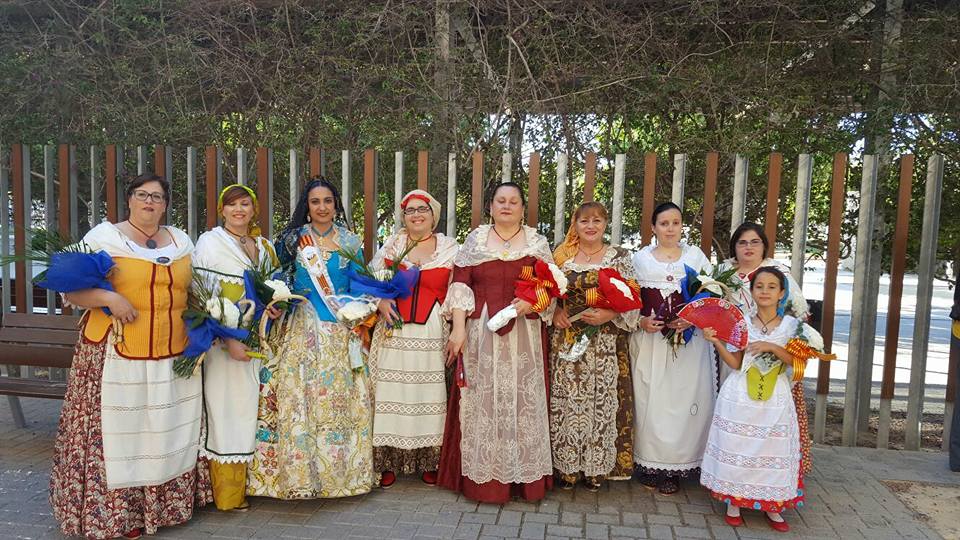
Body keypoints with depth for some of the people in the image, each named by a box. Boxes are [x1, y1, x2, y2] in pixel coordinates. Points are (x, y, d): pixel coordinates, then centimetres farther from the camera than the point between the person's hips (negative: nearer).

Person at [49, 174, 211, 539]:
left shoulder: (181, 240, 13)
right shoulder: (104, 236, 0)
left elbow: (194, 290, 22)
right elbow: (71, 290, -3)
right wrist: (108, 297, -20)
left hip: (174, 356, 4)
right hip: (117, 355, -4)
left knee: (170, 429, 11)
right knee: (118, 431, 0)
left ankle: (169, 501, 27)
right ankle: (114, 511, 15)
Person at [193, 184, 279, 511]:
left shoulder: (264, 246, 13)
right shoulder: (210, 242, -3)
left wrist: (276, 307, -1)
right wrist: (227, 340, -19)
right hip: (226, 341, -5)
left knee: (251, 408, 9)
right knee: (226, 410, -1)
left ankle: (251, 480, 20)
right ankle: (228, 493, 10)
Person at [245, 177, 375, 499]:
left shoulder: (349, 241, 7)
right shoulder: (294, 239, 5)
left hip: (342, 331, 1)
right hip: (303, 328, -1)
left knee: (341, 396, 3)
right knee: (299, 396, -5)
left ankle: (341, 469, 16)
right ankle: (300, 472, 5)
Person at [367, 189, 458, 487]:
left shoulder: (450, 248, 7)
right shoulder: (392, 244, 10)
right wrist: (381, 301, -7)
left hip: (433, 333, 0)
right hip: (394, 331, 1)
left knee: (429, 393, 2)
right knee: (392, 394, 2)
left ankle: (430, 462, 16)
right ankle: (389, 463, 14)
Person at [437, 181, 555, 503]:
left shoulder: (537, 243, 8)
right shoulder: (474, 240, 6)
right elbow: (460, 284, 0)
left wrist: (530, 302, -15)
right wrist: (458, 328, -10)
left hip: (522, 334, 1)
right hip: (480, 334, 0)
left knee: (522, 398, 3)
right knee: (482, 399, 3)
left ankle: (523, 474, 15)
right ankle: (482, 475, 13)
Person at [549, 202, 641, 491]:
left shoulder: (619, 257, 4)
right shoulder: (562, 254, 8)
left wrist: (608, 314, -14)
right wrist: (555, 312, -6)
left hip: (605, 344, -1)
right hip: (566, 341, 1)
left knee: (601, 399, 1)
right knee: (567, 400, 3)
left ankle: (596, 468, 18)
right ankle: (567, 466, 17)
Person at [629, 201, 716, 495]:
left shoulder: (695, 256, 8)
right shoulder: (640, 258, 7)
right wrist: (640, 321, -11)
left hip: (688, 341, 0)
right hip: (649, 340, 0)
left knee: (681, 401, 1)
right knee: (650, 401, 1)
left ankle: (673, 467, 13)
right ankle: (649, 464, 14)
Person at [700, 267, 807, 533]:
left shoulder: (791, 325, 0)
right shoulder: (742, 322, 1)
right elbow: (735, 363, -1)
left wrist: (772, 347, -19)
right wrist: (716, 341, -14)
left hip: (774, 399, 0)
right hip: (740, 396, 0)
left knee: (772, 449, 3)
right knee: (737, 448, 3)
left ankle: (772, 505, 18)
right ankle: (734, 501, 17)